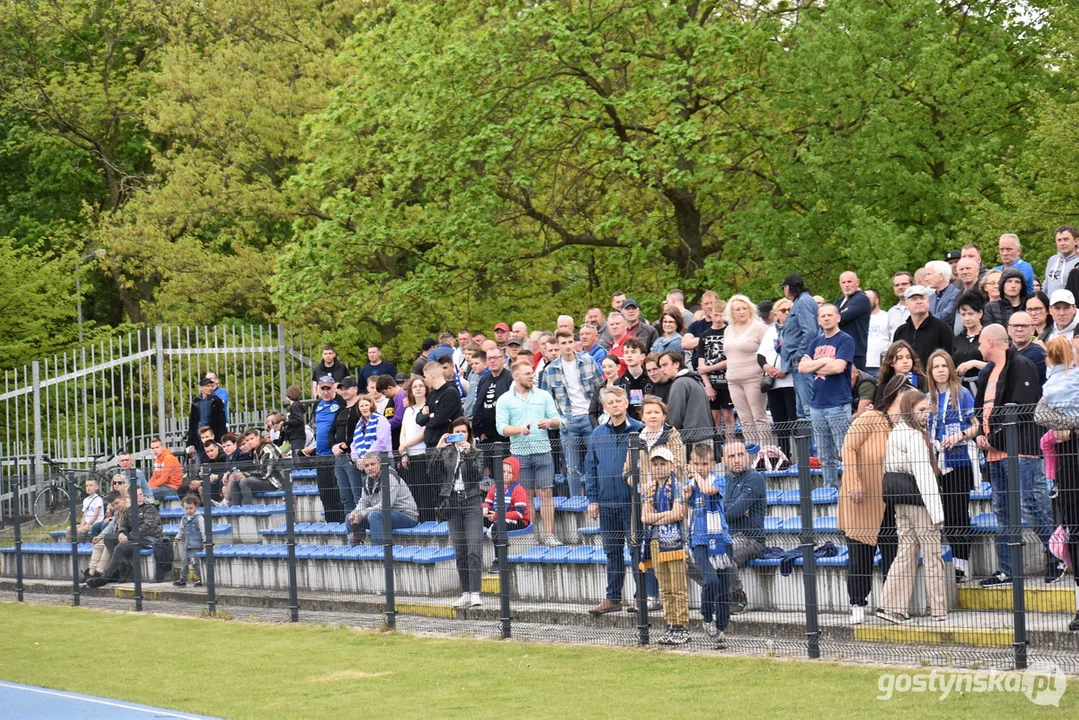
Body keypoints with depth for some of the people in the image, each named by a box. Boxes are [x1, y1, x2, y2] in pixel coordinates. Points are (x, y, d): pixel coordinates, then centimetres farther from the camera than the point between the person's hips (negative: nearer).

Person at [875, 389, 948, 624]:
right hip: (918, 499, -8)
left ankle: (892, 606, 2)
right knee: (932, 555, -1)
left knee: (906, 552, 8)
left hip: (901, 502, 8)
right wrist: (936, 510, -19)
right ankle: (939, 612, 2)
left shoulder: (895, 433, 13)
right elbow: (924, 475, -18)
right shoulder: (915, 437, -14)